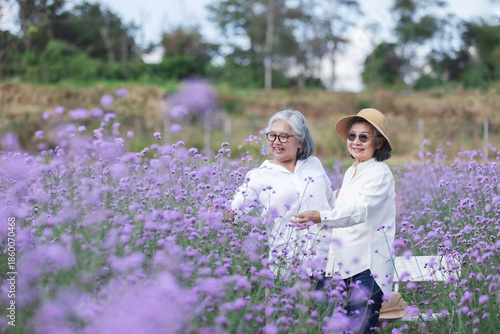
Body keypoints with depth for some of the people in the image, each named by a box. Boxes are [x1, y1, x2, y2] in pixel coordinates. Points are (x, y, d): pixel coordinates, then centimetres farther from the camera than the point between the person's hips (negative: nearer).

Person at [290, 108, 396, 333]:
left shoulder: (380, 173, -10)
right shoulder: (350, 173, 16)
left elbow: (359, 211, -27)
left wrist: (321, 217, -41)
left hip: (369, 266, -8)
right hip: (344, 264, 8)